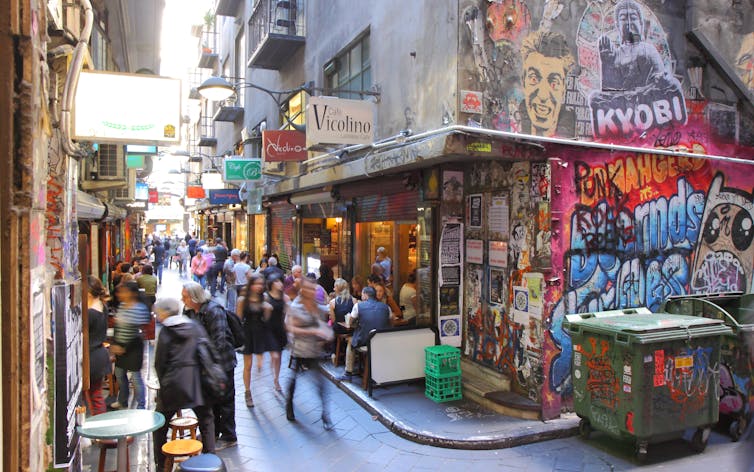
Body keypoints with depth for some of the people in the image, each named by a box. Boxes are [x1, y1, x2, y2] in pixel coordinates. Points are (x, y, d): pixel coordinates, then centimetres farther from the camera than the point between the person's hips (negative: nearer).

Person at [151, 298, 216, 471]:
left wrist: (164, 384, 11)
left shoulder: (165, 331, -4)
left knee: (159, 424, 14)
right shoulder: (196, 327, 6)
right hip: (198, 381, 4)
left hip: (174, 382, -3)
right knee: (206, 420, 17)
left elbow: (159, 363, -2)